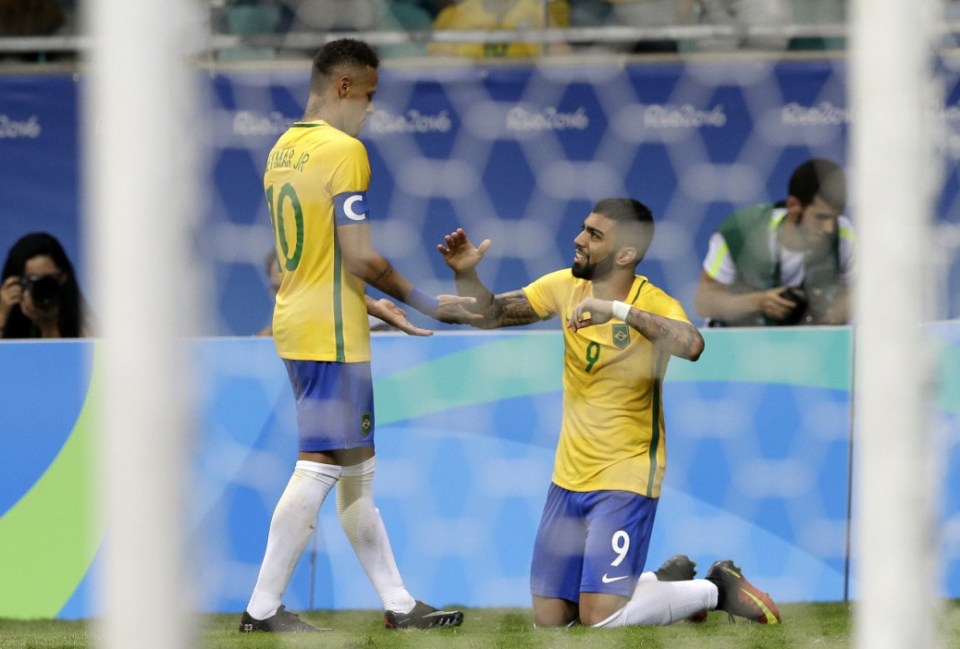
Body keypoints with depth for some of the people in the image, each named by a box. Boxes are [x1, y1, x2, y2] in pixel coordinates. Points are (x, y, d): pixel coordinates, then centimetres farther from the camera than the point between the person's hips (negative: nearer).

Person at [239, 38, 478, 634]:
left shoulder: (283, 149, 13)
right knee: (320, 466, -7)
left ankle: (399, 603, 17)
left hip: (296, 319, 10)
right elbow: (362, 256, -17)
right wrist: (427, 303, -6)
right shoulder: (344, 150, -15)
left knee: (356, 469, 13)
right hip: (333, 334, -10)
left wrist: (365, 304, 26)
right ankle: (263, 608, -6)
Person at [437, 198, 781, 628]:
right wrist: (466, 274, -12)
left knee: (599, 617, -17)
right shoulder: (566, 287, -1)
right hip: (569, 478, 7)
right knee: (548, 619, 7)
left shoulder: (653, 304, -18)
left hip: (625, 480, -7)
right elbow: (491, 314, 7)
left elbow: (691, 346, -39)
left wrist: (620, 311, -43)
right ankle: (669, 579, 29)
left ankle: (716, 589, 9)